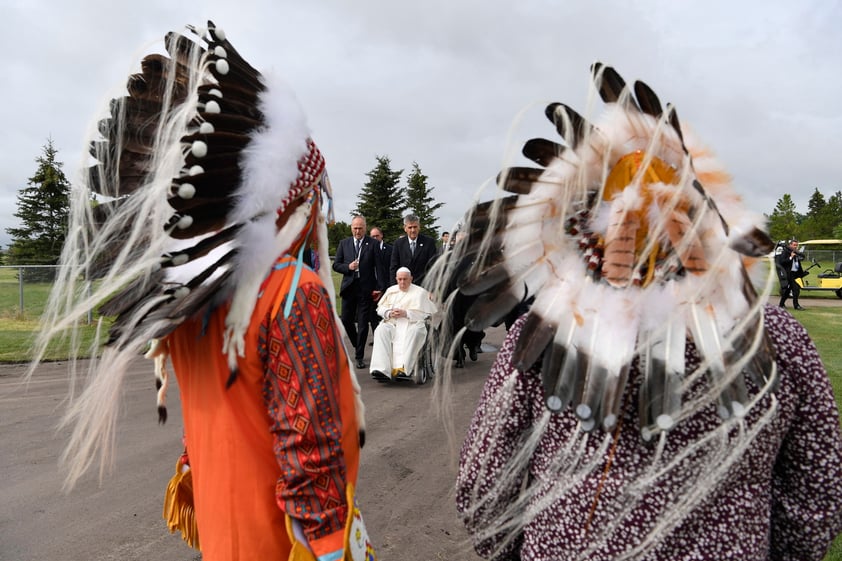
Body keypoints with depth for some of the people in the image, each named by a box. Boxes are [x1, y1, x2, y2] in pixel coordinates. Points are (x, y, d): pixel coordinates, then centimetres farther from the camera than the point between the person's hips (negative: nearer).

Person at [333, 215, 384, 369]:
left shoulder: (373, 244, 0)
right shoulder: (344, 243, 9)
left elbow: (379, 267, -2)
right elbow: (336, 265, 9)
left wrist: (380, 288, -9)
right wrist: (348, 267, -11)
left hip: (366, 289, -3)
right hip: (349, 287, 3)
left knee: (363, 323, 0)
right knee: (346, 320, 6)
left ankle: (359, 356, 9)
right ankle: (357, 346, 31)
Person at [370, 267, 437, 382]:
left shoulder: (420, 292, 10)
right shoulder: (391, 290, 23)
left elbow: (425, 313, 1)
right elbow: (380, 309, 19)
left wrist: (406, 313, -10)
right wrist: (389, 313, -3)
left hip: (412, 323, -3)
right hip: (391, 323, 3)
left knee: (416, 332, -38)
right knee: (381, 331, -30)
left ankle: (405, 368, -45)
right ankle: (382, 369, -43)